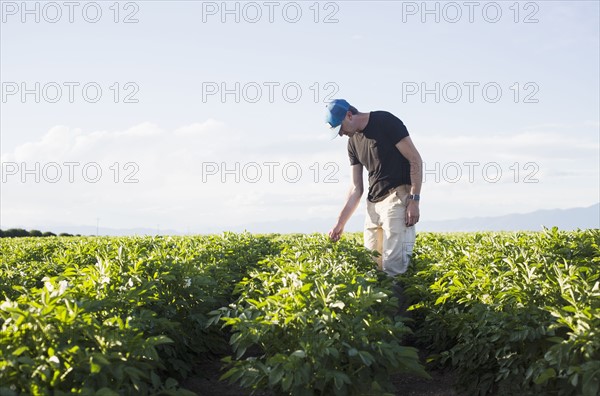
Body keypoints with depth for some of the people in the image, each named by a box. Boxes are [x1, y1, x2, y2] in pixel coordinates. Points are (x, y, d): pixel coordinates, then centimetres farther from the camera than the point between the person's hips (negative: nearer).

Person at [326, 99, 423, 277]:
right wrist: (340, 223, 7)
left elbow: (415, 160, -9)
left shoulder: (385, 122, -7)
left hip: (398, 197, -8)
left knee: (392, 266, -16)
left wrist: (414, 201, -15)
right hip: (373, 203, 8)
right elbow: (356, 188, 14)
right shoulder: (353, 142, 14)